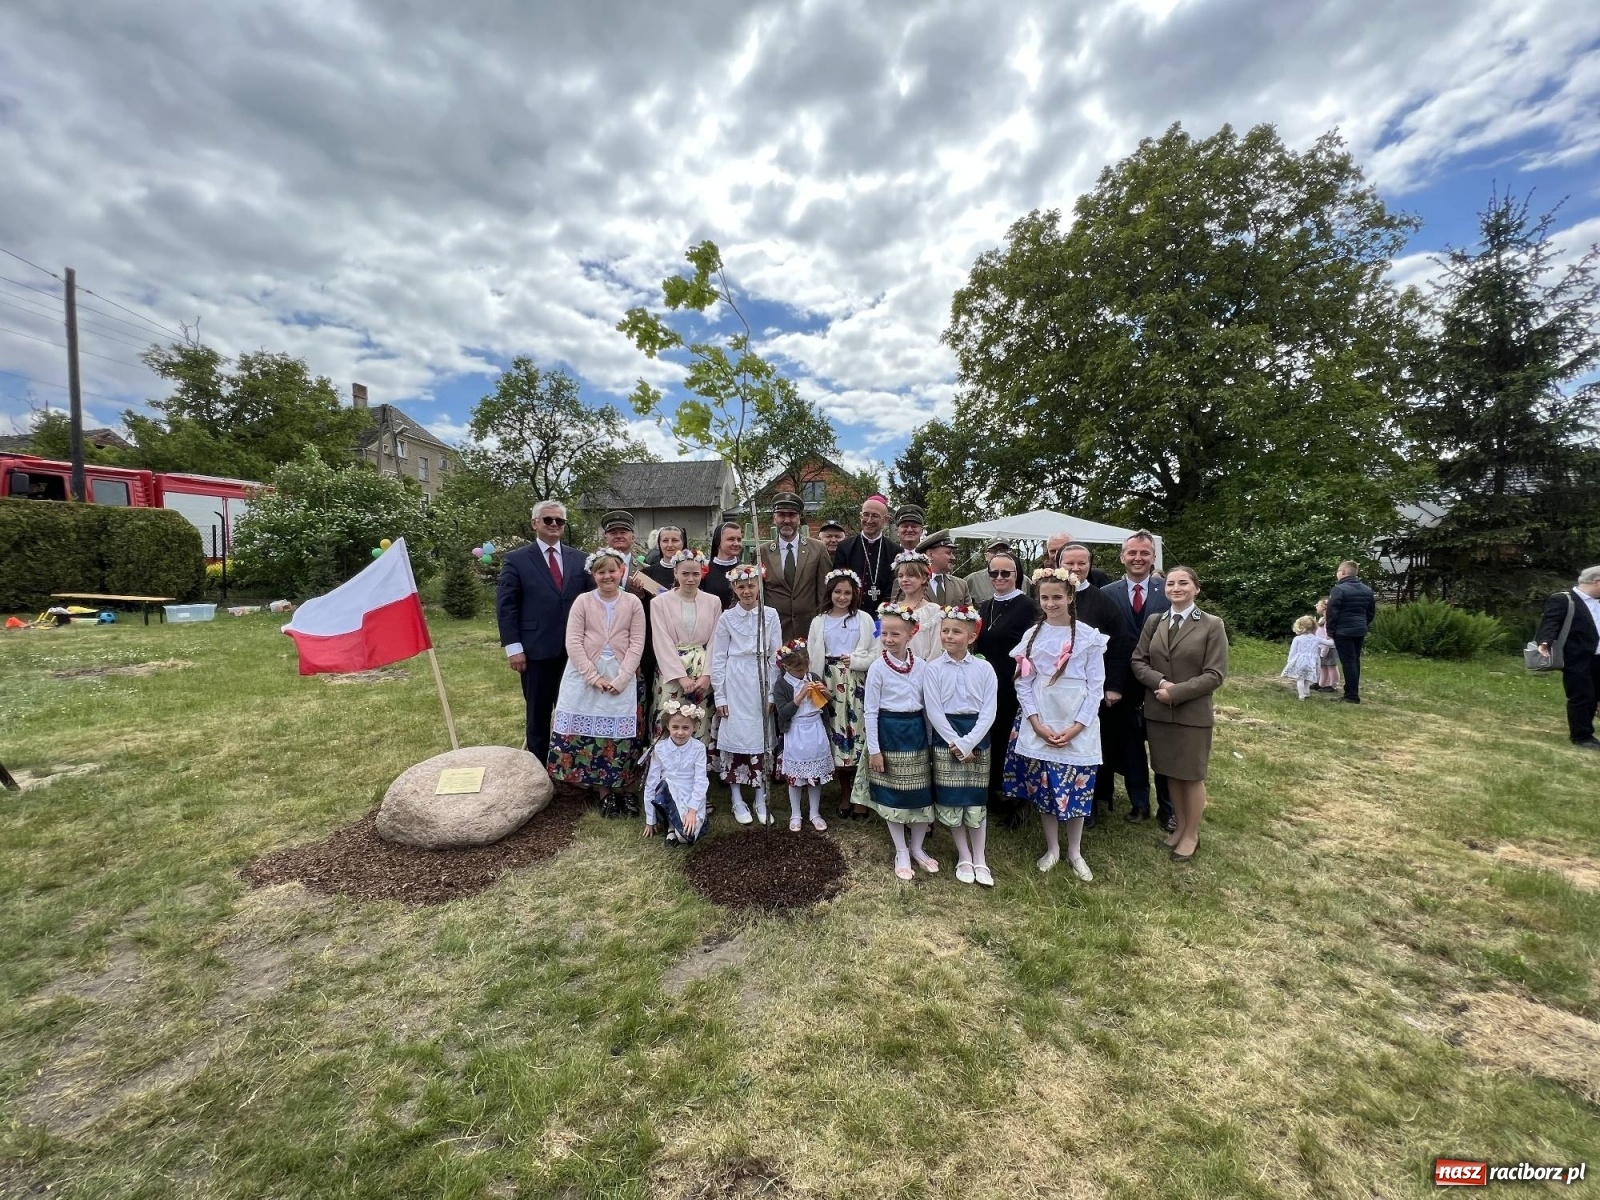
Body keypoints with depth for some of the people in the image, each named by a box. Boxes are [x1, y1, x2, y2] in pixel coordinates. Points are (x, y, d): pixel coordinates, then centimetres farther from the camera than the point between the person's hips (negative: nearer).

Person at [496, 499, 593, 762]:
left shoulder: (579, 558, 9)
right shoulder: (517, 559, 1)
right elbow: (505, 605, -3)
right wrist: (513, 647, -10)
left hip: (574, 649, 3)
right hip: (536, 650, -2)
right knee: (538, 714, 9)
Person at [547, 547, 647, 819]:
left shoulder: (633, 603, 0)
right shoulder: (583, 601, -1)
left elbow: (637, 644, -2)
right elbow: (573, 643, -5)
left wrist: (620, 679, -12)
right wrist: (594, 677, -13)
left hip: (621, 678, 0)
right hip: (585, 677, 0)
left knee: (622, 737, 3)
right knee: (589, 735, 4)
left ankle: (626, 790, 18)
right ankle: (604, 792, 17)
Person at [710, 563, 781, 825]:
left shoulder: (770, 615, 1)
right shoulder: (727, 618, -2)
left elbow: (776, 655, 3)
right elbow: (718, 659, 1)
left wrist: (774, 691, 1)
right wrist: (719, 696, -2)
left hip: (762, 683, 1)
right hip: (735, 684, -1)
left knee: (761, 738, 7)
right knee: (734, 737, 4)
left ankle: (761, 800, 21)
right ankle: (738, 801, 19)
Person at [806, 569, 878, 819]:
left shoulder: (864, 619, 2)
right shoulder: (819, 621, 7)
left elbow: (876, 653, 0)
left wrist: (856, 661, -15)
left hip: (856, 684, -1)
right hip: (829, 683, 2)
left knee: (858, 733, -2)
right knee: (835, 736, 7)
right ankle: (844, 793, 24)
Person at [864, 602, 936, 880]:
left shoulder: (922, 666, -2)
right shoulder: (877, 668, -10)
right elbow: (871, 711, -8)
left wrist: (931, 739, 6)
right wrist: (873, 749, -10)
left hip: (916, 731, 3)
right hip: (889, 732, -3)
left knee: (921, 792, 11)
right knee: (892, 794, 8)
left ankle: (917, 848, 33)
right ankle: (901, 852, 25)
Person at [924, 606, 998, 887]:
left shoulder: (984, 669, -4)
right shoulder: (933, 669, -6)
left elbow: (989, 712, -7)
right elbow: (934, 712, -9)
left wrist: (967, 743, -14)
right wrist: (955, 743, -13)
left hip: (977, 738, 0)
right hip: (945, 738, 0)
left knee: (977, 800, 9)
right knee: (950, 800, 7)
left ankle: (980, 859, 25)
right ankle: (964, 857, 25)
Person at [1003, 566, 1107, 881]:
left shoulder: (1090, 637, -3)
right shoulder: (1032, 635, 2)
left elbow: (1096, 686, -3)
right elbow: (1023, 683, 2)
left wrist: (1075, 727, -11)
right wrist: (1037, 724, -8)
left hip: (1078, 727, -1)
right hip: (1039, 725, 2)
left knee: (1076, 790, 7)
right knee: (1043, 789, 8)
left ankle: (1074, 852, 26)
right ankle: (1052, 848, 27)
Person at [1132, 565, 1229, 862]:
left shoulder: (1212, 625, -5)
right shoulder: (1153, 622, 6)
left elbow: (1215, 674, -11)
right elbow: (1138, 661, 3)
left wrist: (1176, 692, -18)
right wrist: (1160, 682, -15)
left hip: (1193, 714, -3)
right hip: (1158, 712, 3)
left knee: (1192, 775, 9)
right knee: (1170, 773, 14)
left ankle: (1192, 834, 26)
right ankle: (1180, 825, 32)